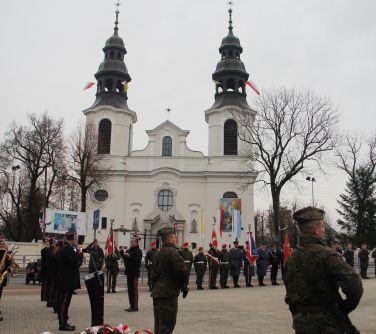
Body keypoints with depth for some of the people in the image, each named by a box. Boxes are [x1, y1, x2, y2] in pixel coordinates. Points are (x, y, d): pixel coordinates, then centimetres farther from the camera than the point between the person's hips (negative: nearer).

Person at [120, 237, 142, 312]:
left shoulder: (139, 251, -9)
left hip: (135, 273, -8)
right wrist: (122, 252, 4)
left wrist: (129, 256, -27)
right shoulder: (128, 250, 12)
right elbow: (125, 259, 16)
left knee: (134, 289, -3)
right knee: (130, 289, 13)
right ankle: (131, 305, 22)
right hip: (129, 272, 8)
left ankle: (135, 306, 2)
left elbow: (137, 260, -21)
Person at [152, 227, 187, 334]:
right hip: (168, 294, -9)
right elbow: (182, 270, -20)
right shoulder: (172, 252, -14)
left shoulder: (158, 254, 14)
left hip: (157, 292, 9)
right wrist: (183, 286, -6)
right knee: (167, 325, -3)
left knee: (159, 325, 17)